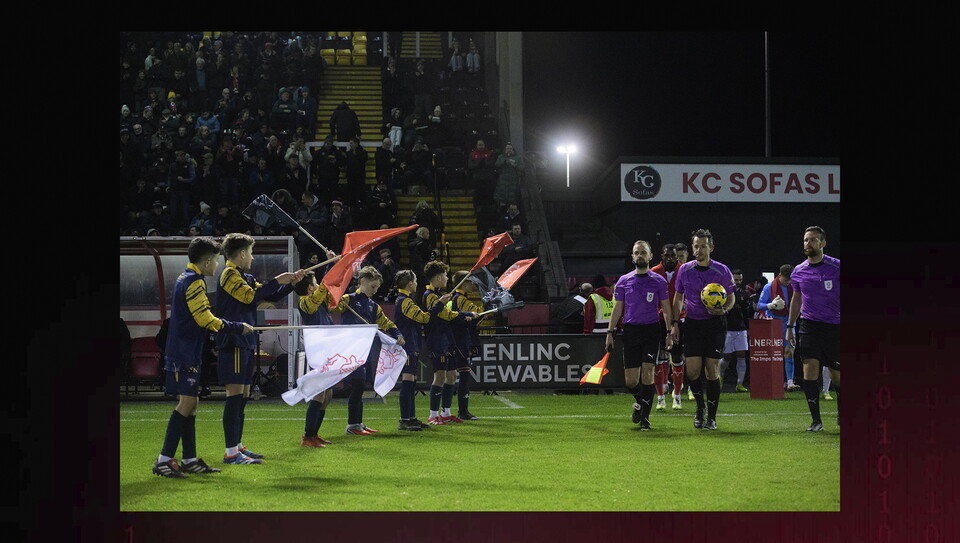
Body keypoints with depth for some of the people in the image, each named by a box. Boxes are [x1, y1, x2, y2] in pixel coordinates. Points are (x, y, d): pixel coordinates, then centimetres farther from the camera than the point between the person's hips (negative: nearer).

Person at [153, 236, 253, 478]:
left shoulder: (185, 279, 17)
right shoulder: (194, 282, -14)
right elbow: (206, 320, -16)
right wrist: (238, 328, -7)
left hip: (184, 352, 10)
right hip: (185, 354, -10)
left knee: (190, 403, 11)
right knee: (187, 403, -12)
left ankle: (190, 460, 14)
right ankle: (164, 460, -14)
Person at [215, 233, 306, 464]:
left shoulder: (245, 277, 20)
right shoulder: (229, 274, -9)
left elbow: (271, 297, 25)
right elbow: (250, 296, -20)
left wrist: (291, 283, 14)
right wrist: (276, 281, -14)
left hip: (245, 343, 10)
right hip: (233, 343, -10)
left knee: (242, 396, 13)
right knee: (235, 395, -10)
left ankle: (237, 446, 20)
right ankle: (231, 452, -11)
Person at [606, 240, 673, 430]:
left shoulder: (658, 281, 4)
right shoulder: (623, 281, 8)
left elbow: (666, 308, 7)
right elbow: (617, 308, 11)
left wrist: (669, 332, 1)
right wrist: (610, 332, 5)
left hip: (652, 330, -2)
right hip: (630, 331, 2)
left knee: (647, 372, -12)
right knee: (630, 380, 0)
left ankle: (645, 417, -4)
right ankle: (640, 402, 32)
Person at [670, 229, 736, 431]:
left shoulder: (722, 271, -3)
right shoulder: (684, 270, 5)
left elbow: (731, 298, 6)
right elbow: (678, 298, 14)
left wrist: (723, 310, -15)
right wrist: (674, 323, 5)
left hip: (715, 324, -2)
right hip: (692, 323, 2)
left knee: (711, 371, -2)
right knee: (692, 372, -6)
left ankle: (711, 417, 6)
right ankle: (700, 407, 20)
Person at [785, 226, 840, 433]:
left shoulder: (837, 267, -5)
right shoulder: (798, 272, 6)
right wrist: (790, 326, 18)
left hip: (834, 326, -2)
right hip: (808, 325, 2)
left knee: (837, 375, 4)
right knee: (810, 370, -12)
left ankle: (842, 414, 29)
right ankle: (815, 420, -6)